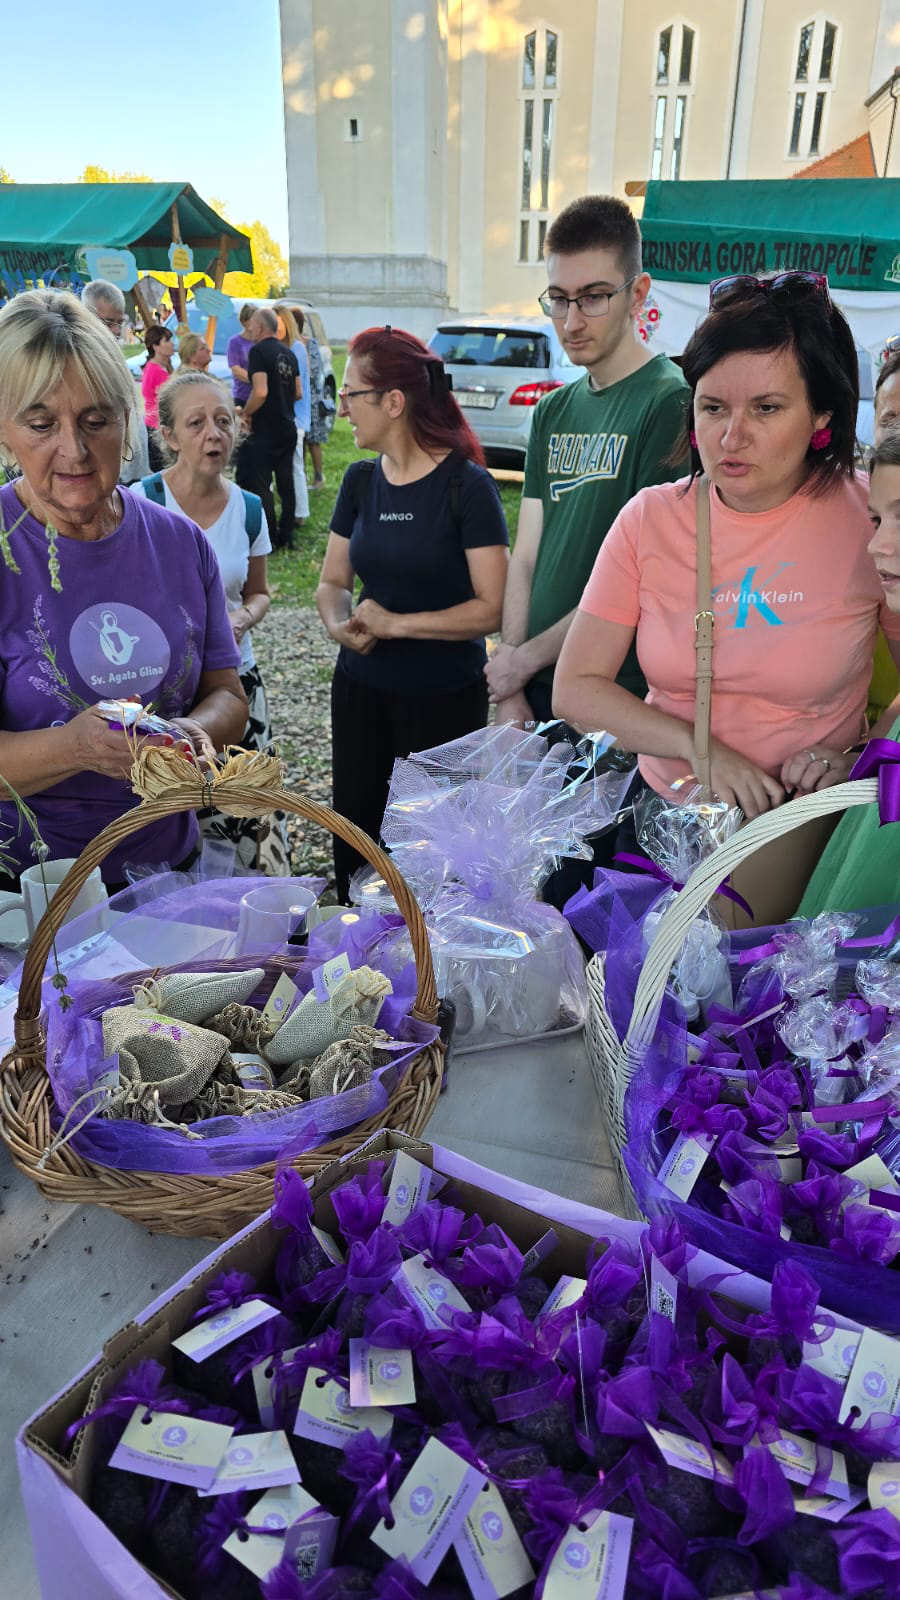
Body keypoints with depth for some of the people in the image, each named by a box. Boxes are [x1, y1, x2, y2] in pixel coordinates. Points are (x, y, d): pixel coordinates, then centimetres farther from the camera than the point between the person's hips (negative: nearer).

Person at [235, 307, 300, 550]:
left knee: (259, 485, -2)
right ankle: (286, 537, 17)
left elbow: (261, 392, -22)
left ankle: (270, 540, -2)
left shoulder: (259, 351, -13)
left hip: (266, 431, -8)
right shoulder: (288, 353, 12)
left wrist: (245, 414, -9)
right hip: (289, 428, 8)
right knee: (286, 484, 12)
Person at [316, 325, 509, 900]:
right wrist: (341, 625, -11)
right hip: (361, 689, 5)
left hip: (446, 697, -5)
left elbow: (492, 608, -17)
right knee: (354, 840, 13)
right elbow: (333, 582, 11)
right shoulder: (361, 480, 5)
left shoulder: (466, 484, -13)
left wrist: (396, 623, -18)